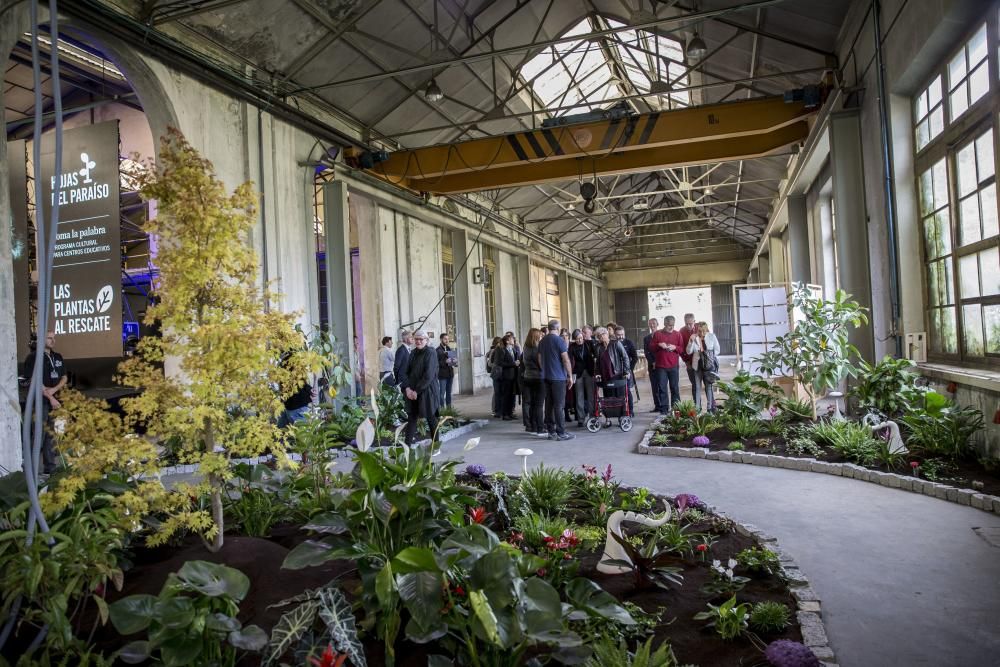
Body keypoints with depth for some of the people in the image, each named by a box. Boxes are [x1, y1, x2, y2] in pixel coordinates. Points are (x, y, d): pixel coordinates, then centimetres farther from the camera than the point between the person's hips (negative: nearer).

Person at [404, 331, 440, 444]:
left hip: (426, 391, -5)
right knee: (411, 417, 3)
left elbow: (428, 375, -15)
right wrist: (408, 388, -5)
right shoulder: (413, 353, 10)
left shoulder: (430, 353, -9)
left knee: (431, 418, 3)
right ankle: (408, 444, 4)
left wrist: (417, 391, -15)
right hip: (412, 392, 6)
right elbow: (407, 372, 11)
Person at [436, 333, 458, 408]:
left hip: (450, 374, 7)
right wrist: (445, 362, -24)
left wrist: (455, 362, 0)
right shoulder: (438, 350, -8)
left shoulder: (449, 349, 14)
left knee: (449, 392, 12)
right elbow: (437, 363, -14)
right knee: (442, 393, -5)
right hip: (442, 374, -7)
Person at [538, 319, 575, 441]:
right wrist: (570, 376, -7)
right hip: (558, 377, -6)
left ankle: (551, 431, 12)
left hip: (546, 377, 6)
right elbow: (566, 360, -13)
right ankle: (561, 433, -3)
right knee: (559, 405, -5)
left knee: (549, 404, 8)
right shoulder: (559, 340, -10)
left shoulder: (542, 341, 10)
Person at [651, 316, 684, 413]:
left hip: (674, 366, 1)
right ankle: (664, 409, 5)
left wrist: (675, 347, -12)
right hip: (661, 366, 0)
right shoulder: (657, 334, 5)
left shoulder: (677, 334, 7)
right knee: (662, 388, 0)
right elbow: (651, 347, 6)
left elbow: (682, 349, 7)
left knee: (675, 388, 3)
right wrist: (659, 345, -12)